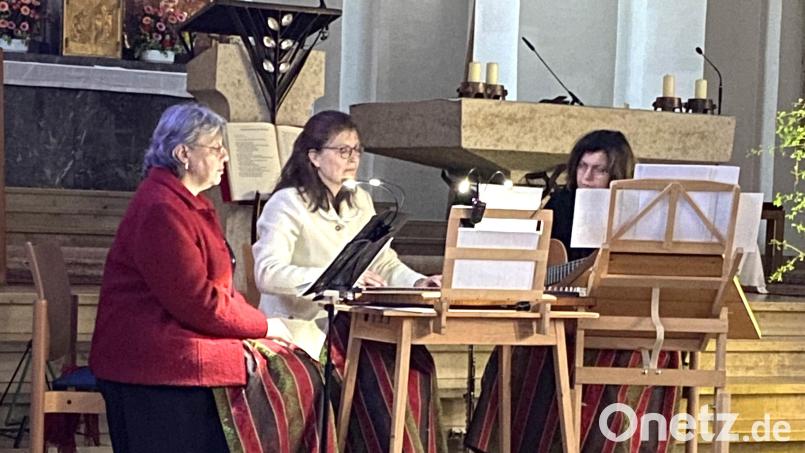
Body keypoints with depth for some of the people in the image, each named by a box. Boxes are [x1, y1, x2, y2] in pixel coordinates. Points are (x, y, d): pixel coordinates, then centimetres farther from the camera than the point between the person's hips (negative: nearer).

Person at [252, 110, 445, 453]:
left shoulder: (359, 202, 17)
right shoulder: (289, 204, -7)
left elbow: (385, 263, 16)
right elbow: (268, 274, -21)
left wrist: (418, 282, -5)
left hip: (350, 322, 7)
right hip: (304, 327, -7)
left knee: (415, 363, -17)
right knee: (380, 371, -26)